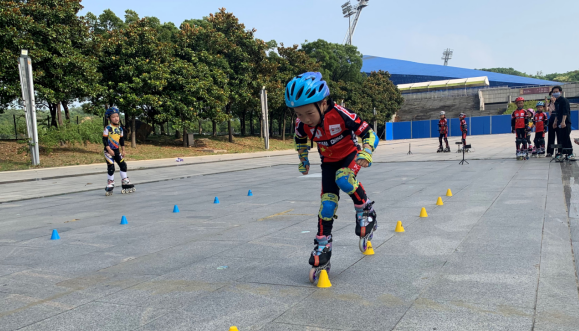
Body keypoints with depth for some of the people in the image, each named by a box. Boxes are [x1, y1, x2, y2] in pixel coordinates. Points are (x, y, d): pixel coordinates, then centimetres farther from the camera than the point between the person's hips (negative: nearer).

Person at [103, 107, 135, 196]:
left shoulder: (120, 128, 8)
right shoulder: (107, 128, -10)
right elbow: (104, 140, -12)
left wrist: (123, 150, 15)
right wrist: (109, 149, -19)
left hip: (117, 150, 6)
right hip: (109, 151, -6)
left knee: (123, 165, 5)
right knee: (111, 168, -5)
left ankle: (125, 182, 16)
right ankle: (110, 184, 8)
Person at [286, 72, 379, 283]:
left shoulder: (340, 115, -33)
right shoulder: (302, 123, -19)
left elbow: (369, 134, -27)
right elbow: (300, 139, 8)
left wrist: (366, 154, -43)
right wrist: (303, 160, 13)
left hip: (350, 155, -4)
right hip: (328, 162, 4)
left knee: (343, 180, -36)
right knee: (327, 204, -4)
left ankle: (365, 210, -9)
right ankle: (322, 250, 8)